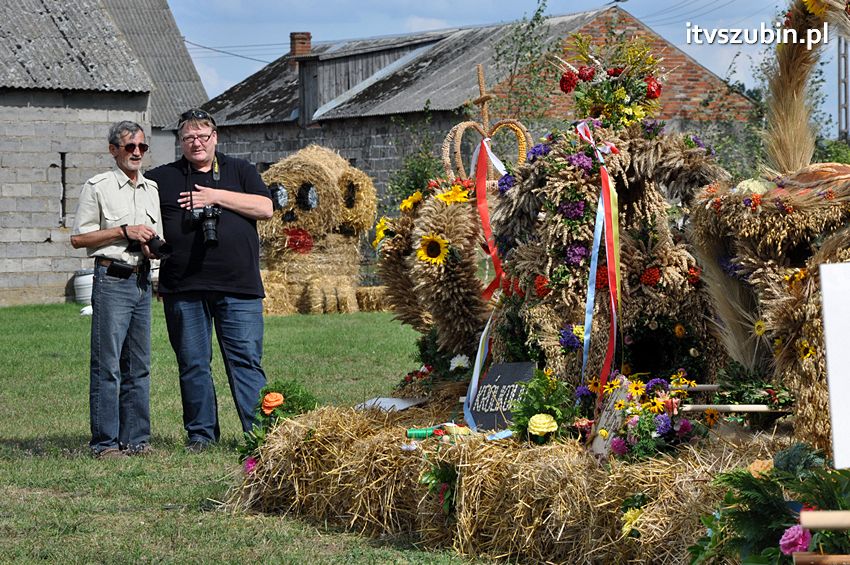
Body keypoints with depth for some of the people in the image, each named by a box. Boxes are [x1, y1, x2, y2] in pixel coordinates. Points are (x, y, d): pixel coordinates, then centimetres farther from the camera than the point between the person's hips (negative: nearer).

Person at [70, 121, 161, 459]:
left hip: (142, 281, 6)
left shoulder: (152, 189, 17)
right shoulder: (98, 187, -1)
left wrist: (152, 246, 0)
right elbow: (78, 238, -5)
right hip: (112, 281, -6)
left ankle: (136, 439, 13)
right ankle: (105, 441, -5)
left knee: (138, 366, 8)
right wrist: (124, 231, -11)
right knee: (107, 365, -7)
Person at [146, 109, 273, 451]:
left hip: (238, 285, -1)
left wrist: (217, 196, -6)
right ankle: (200, 433, 12)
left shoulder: (240, 171, 13)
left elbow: (265, 208, 0)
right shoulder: (162, 178, 14)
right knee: (193, 364, 4)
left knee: (246, 360, -3)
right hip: (183, 289, 1)